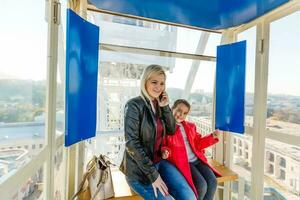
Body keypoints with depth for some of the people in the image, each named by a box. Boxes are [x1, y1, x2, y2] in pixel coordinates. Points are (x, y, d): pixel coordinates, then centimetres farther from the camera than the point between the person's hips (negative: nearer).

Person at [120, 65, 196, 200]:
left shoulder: (158, 105, 4)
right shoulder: (134, 105, -16)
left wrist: (165, 107, -8)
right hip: (139, 168, -5)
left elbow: (171, 130, 5)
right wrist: (153, 175, -17)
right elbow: (132, 143, -20)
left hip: (159, 161, 5)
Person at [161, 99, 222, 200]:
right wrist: (165, 152, -27)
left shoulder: (190, 126, 13)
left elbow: (197, 143, 15)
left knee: (212, 182, -8)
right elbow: (162, 146, -5)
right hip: (181, 162, -6)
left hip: (197, 159, 6)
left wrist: (212, 136, 4)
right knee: (201, 185, -18)